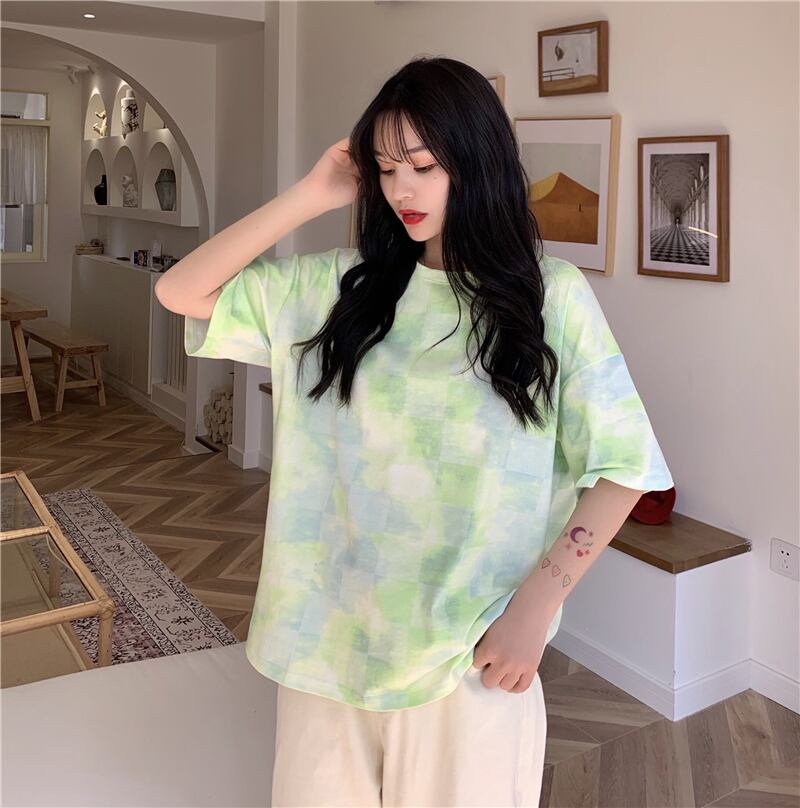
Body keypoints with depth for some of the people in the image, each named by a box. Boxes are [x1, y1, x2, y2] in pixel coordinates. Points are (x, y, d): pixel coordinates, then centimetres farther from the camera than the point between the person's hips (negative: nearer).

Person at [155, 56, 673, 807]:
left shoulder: (550, 294, -6)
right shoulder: (339, 285, 2)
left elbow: (621, 467, -5)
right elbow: (181, 291, 1)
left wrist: (535, 604, -13)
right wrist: (311, 196, -4)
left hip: (471, 646, -2)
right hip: (328, 632, 3)